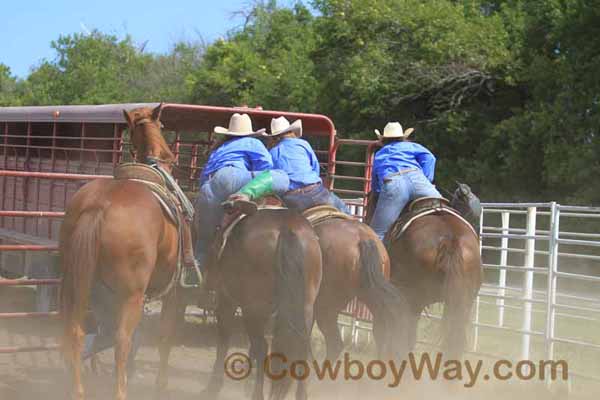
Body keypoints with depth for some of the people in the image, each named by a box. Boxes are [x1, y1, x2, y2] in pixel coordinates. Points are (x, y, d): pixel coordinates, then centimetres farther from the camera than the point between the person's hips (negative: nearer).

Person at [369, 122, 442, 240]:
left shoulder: (378, 155, 37)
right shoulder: (411, 146, 31)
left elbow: (375, 186, 37)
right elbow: (428, 158, 12)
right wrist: (426, 181, 12)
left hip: (391, 185, 0)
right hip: (416, 178, 0)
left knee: (376, 234, 2)